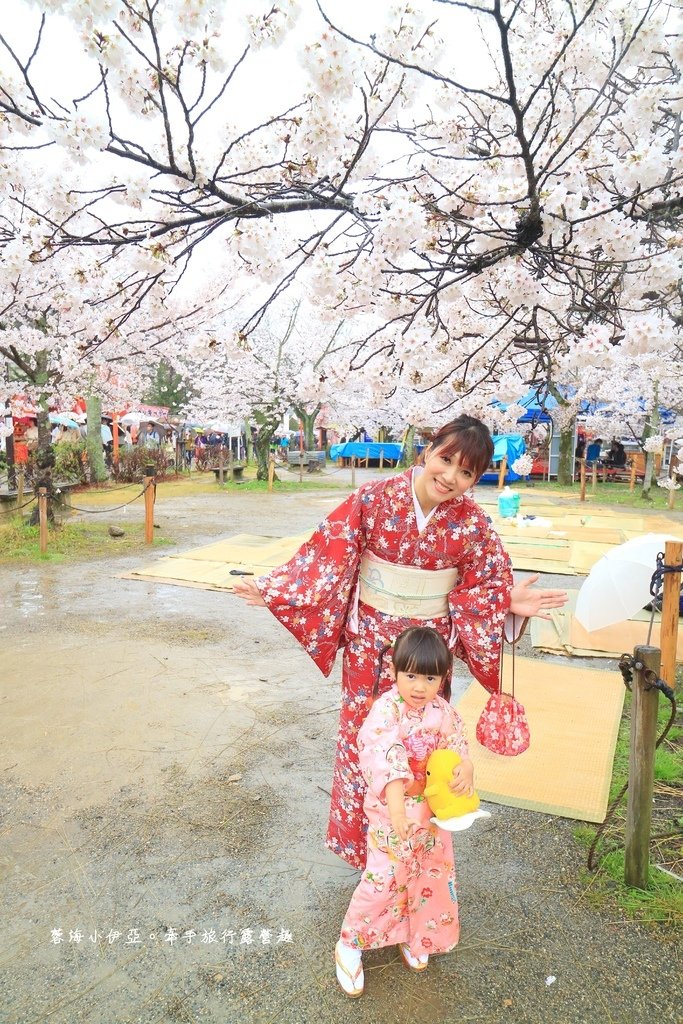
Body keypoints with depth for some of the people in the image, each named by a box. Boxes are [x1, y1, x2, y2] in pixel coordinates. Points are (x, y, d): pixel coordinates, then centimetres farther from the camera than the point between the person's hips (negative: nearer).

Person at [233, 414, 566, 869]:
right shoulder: (373, 499, -16)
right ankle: (360, 842, 40)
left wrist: (508, 600, -22)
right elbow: (328, 558, -11)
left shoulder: (472, 522, -11)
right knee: (363, 734, 14)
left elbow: (481, 586, -3)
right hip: (371, 640, -1)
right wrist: (274, 590, -15)